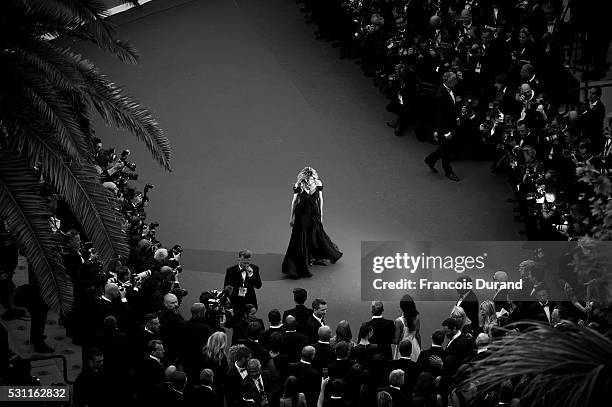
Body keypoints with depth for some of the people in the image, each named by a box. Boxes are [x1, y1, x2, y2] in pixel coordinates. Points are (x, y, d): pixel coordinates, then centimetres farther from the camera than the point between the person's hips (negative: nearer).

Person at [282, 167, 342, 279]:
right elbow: (294, 201, -5)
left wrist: (321, 215, 7)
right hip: (302, 214, -3)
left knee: (318, 235, 16)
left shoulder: (318, 184, -10)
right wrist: (292, 218, -2)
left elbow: (320, 199, 3)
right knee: (301, 240, -3)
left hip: (314, 214, 3)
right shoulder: (299, 186, -16)